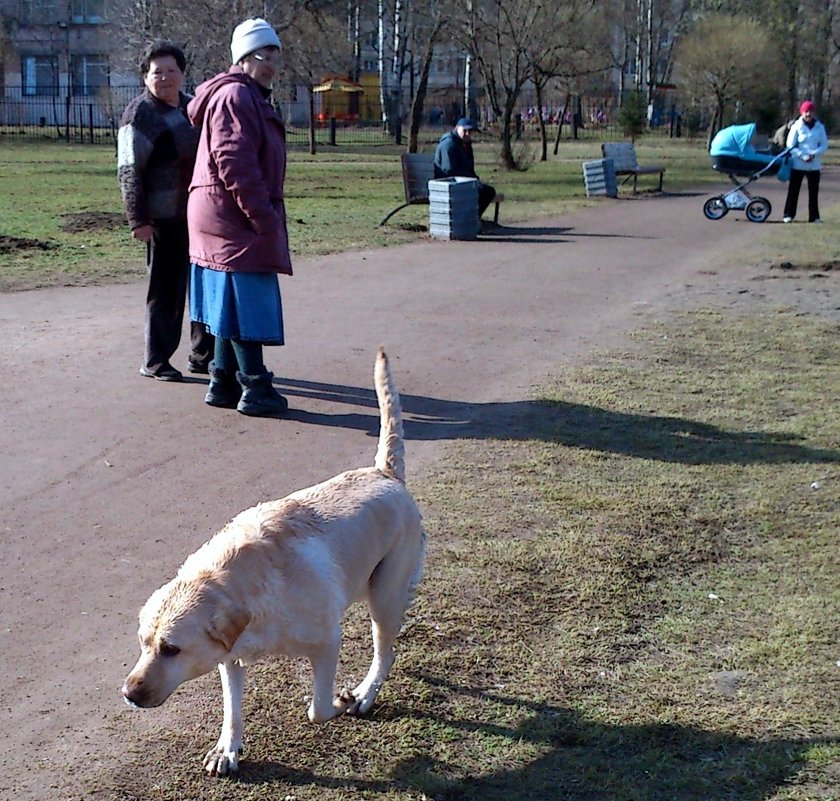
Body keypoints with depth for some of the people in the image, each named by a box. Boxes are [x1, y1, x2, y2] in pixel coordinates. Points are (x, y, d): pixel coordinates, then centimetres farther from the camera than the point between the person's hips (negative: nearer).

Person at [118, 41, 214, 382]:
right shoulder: (139, 114, -7)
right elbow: (129, 171, -11)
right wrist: (138, 219, -16)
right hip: (164, 218, -7)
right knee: (165, 289, -1)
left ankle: (203, 354, 23)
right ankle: (155, 361, 10)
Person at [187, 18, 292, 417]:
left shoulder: (252, 98, 21)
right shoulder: (235, 96, -13)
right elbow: (233, 161, -23)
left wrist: (265, 213, 20)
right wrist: (261, 214, -23)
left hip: (228, 220, 11)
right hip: (236, 219, -11)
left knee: (232, 305, 13)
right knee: (247, 303, -7)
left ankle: (223, 383, 20)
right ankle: (255, 389, -3)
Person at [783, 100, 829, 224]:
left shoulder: (820, 127, 4)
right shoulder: (796, 126, -3)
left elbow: (824, 145, 5)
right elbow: (790, 145, -5)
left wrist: (814, 154, -13)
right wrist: (803, 156, -15)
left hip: (814, 165, 2)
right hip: (798, 164, -2)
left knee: (814, 191, 4)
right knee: (793, 190, 1)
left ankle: (814, 216, 10)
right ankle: (788, 214, 7)